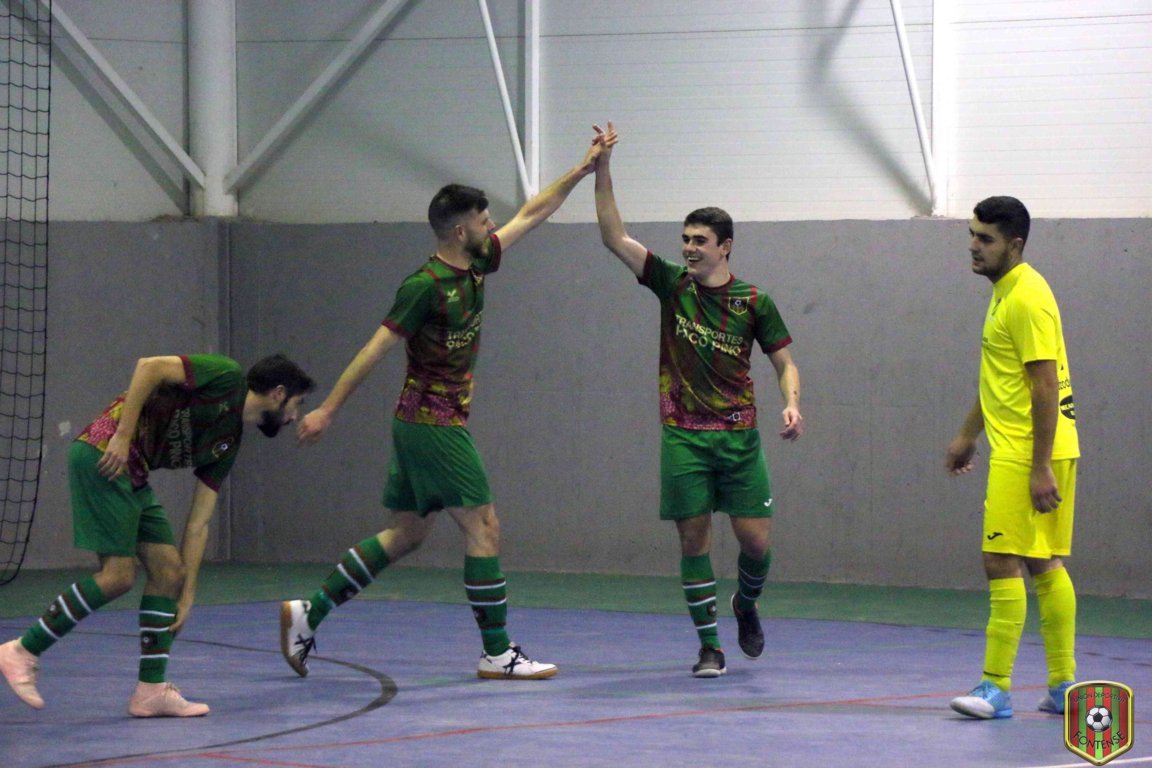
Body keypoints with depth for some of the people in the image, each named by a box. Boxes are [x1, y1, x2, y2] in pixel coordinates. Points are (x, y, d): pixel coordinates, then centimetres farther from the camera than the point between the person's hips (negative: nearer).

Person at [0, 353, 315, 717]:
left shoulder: (229, 445, 16)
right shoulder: (226, 377, -6)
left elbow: (198, 524, 16)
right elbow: (149, 367, -16)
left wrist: (187, 596, 12)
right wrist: (123, 436, -22)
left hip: (133, 476, 9)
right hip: (102, 455, -9)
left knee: (168, 571, 5)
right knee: (119, 575, -11)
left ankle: (151, 690, 8)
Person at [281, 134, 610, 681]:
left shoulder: (474, 267, 8)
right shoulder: (426, 285, -17)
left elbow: (529, 216, 20)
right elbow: (377, 348, -17)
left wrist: (581, 172, 21)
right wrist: (328, 410, -16)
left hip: (420, 425, 10)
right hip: (434, 424, -10)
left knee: (407, 533, 12)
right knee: (484, 528, -5)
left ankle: (307, 614, 13)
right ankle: (497, 653, 0)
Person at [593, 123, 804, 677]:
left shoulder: (753, 302, 0)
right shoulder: (672, 285, 2)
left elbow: (784, 362, 6)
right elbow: (614, 236, -3)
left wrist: (792, 403, -15)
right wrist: (602, 169, -12)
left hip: (739, 436, 0)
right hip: (683, 436, 0)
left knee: (756, 539, -2)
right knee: (694, 538, -2)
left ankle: (746, 603, 31)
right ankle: (709, 647, 7)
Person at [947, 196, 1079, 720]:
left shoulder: (1027, 298, -16)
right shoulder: (1005, 292, 16)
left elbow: (1045, 386, -20)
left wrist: (1040, 468, -22)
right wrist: (968, 433, 31)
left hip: (1026, 454, -10)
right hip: (1020, 451, 10)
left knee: (1004, 563, -9)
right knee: (1044, 565, 10)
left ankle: (996, 687, -8)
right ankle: (1064, 687, 13)